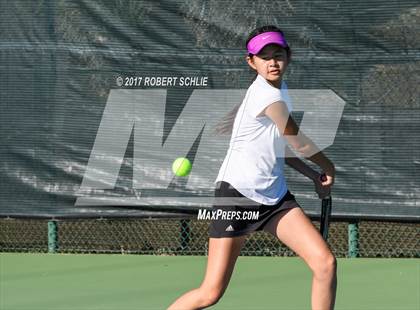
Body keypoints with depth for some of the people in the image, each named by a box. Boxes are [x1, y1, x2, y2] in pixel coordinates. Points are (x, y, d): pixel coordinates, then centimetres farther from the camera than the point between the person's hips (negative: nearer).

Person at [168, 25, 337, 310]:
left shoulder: (277, 91, 11)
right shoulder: (270, 97, -17)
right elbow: (300, 144, -7)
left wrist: (314, 176, 10)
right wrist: (328, 168, 12)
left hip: (275, 198, 9)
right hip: (237, 194, -9)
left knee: (326, 263, -10)